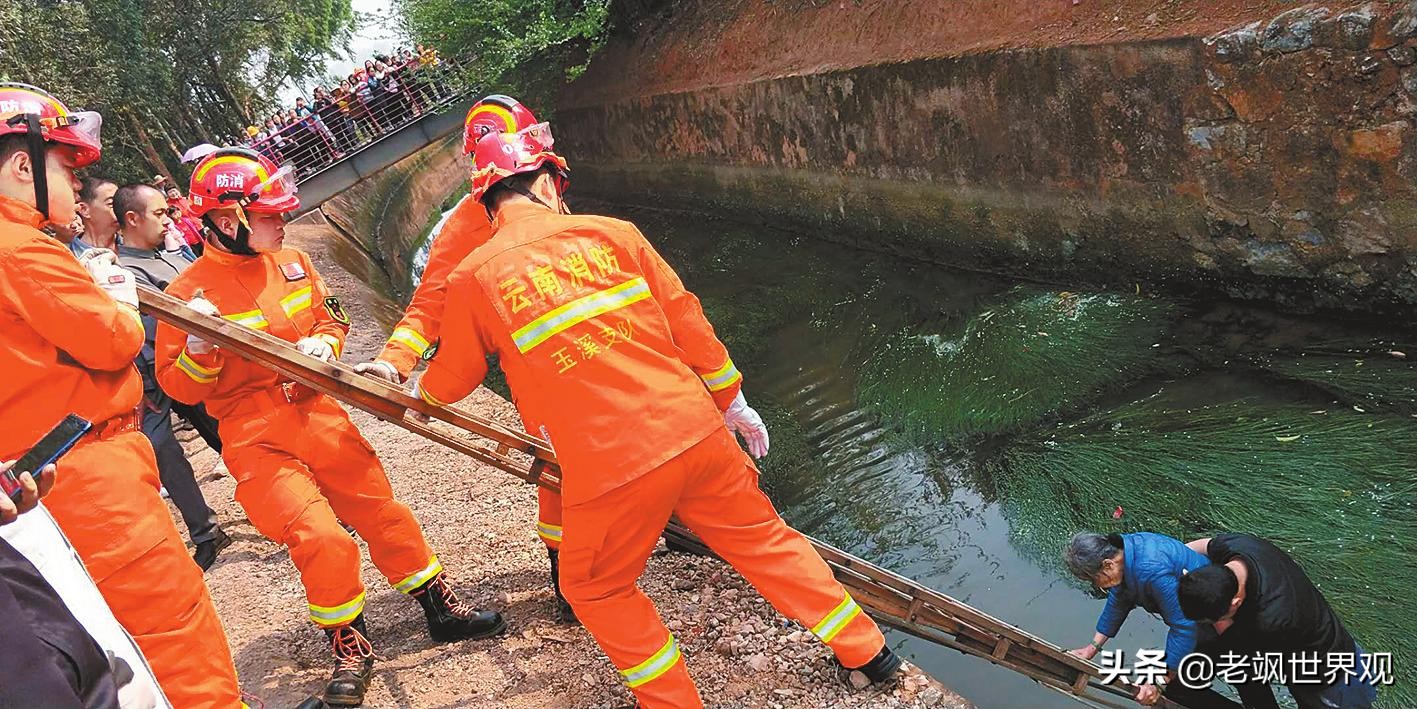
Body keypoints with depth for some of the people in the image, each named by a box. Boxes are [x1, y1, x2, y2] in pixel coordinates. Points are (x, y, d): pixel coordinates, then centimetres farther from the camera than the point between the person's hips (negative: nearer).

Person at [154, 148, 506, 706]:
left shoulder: (292, 262, 4)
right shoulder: (187, 293, -10)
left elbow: (331, 317, 17)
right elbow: (178, 389, -7)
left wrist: (323, 342, -5)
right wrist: (199, 349, -27)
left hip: (318, 415, 5)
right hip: (255, 439, -5)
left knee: (382, 512, 9)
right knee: (319, 538, -15)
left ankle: (442, 609, 25)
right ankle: (349, 647, 9)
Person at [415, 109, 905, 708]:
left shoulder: (472, 278, 2)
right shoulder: (611, 233, 5)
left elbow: (454, 374, 17)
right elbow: (687, 320, 7)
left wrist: (420, 396, 41)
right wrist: (731, 402, 20)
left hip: (607, 470, -3)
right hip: (696, 431, 3)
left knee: (596, 590, 24)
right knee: (764, 539, 23)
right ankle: (867, 653, 34)